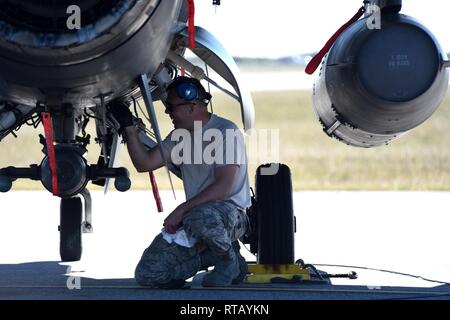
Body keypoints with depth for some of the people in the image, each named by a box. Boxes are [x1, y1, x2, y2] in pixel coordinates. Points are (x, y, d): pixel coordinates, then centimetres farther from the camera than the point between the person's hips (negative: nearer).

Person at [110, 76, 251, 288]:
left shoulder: (226, 132, -14)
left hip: (231, 213, -7)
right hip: (194, 214, 7)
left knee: (201, 216, -44)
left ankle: (230, 261, -11)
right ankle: (212, 256, 10)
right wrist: (128, 127, -1)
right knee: (147, 274, -11)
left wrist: (181, 210, -27)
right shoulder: (180, 136, 12)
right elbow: (144, 164, 11)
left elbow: (223, 189, -23)